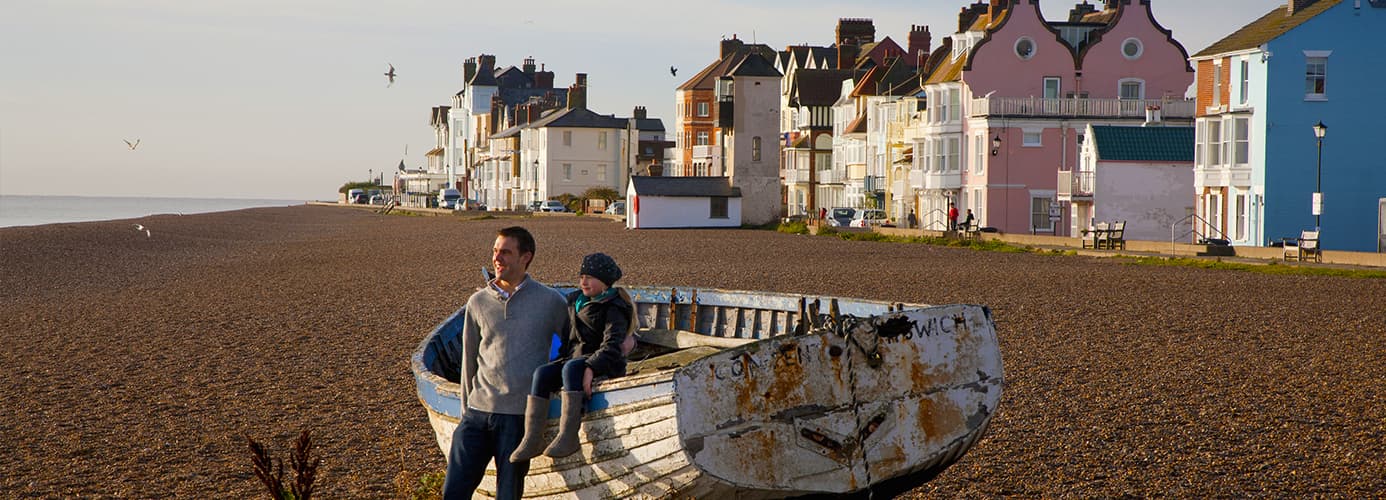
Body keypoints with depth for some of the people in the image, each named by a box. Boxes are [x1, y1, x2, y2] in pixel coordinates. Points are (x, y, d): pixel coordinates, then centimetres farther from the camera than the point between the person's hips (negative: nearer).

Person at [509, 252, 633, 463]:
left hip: (604, 364, -7)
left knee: (571, 368, -36)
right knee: (542, 372, -21)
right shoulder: (576, 301, 18)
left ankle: (568, 436, -43)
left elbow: (612, 345, -19)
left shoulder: (614, 308, -6)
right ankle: (533, 438, -31)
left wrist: (591, 367, -33)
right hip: (574, 357, 7)